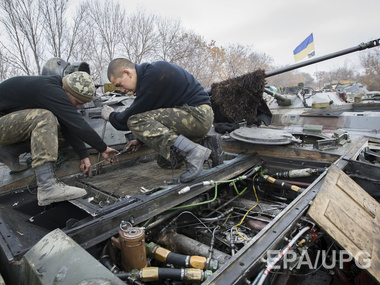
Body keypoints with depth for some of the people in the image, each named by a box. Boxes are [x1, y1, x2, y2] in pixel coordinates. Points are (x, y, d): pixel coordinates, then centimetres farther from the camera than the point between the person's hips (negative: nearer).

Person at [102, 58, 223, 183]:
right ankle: (207, 144, 14)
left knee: (135, 121, -20)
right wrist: (141, 139, 23)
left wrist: (111, 116, 9)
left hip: (198, 115, -11)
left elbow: (133, 115, -12)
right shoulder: (150, 72, 17)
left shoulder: (154, 75, -17)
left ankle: (192, 152, -29)